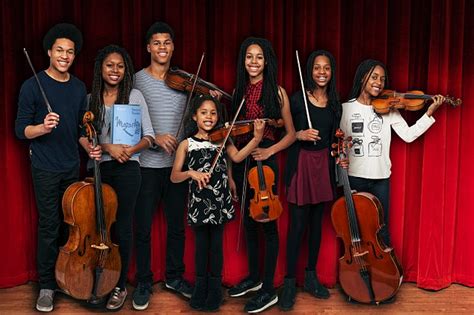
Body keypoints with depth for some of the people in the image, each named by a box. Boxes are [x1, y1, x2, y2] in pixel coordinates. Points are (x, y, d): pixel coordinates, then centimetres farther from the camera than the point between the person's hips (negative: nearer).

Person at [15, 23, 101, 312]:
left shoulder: (79, 88, 7)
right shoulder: (33, 86, -8)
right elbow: (21, 130, -7)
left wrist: (88, 147, -3)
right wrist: (42, 128, -27)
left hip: (73, 167, 5)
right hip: (46, 169, -4)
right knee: (50, 227, -1)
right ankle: (47, 285, 13)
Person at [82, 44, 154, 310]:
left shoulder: (134, 95, 2)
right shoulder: (91, 98, 7)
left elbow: (149, 136, 1)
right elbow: (84, 137, 3)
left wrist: (130, 150, -17)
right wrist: (108, 147, -14)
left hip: (127, 169, -2)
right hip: (98, 168, 2)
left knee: (122, 228, 1)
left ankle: (121, 286, 14)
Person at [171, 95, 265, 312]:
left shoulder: (222, 140, 5)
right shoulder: (187, 144, 3)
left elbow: (237, 157, -15)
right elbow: (174, 177, 0)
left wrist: (256, 139, -27)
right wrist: (191, 173, -19)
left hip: (219, 201, 0)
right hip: (198, 202, 0)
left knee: (216, 244, 8)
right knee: (201, 245, 9)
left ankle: (215, 288, 23)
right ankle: (200, 287, 26)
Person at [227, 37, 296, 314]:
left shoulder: (277, 92, -3)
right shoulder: (238, 92, 8)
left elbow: (291, 134, 0)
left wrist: (270, 150, -16)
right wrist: (230, 172, 2)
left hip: (265, 162, -5)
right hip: (241, 162, 5)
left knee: (268, 222, -1)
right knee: (249, 220, 15)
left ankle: (269, 290, 9)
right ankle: (254, 277, 31)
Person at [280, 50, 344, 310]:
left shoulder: (335, 103, 7)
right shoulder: (297, 99, -6)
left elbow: (333, 138, 14)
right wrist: (300, 134, -20)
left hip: (323, 165, 4)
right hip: (301, 164, -4)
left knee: (316, 222, 11)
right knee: (297, 225, -3)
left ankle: (311, 277, 25)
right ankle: (290, 282, 8)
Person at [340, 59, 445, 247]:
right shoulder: (346, 108, 1)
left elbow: (408, 135, -4)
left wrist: (429, 113, -12)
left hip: (381, 177, 1)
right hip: (353, 177, -1)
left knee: (381, 229, 8)